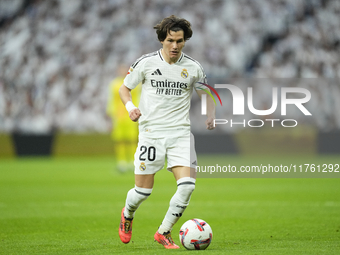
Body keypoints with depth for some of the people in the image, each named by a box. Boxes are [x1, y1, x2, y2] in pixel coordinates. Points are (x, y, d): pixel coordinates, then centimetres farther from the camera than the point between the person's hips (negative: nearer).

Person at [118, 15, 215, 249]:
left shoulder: (192, 67, 3)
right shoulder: (146, 63, -2)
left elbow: (207, 93, 17)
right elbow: (124, 89, 8)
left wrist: (211, 114, -2)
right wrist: (130, 107, -12)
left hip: (180, 133, 2)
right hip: (151, 131, -2)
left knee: (187, 184, -15)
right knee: (143, 190, 0)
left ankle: (164, 232, 2)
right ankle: (128, 215, 36)